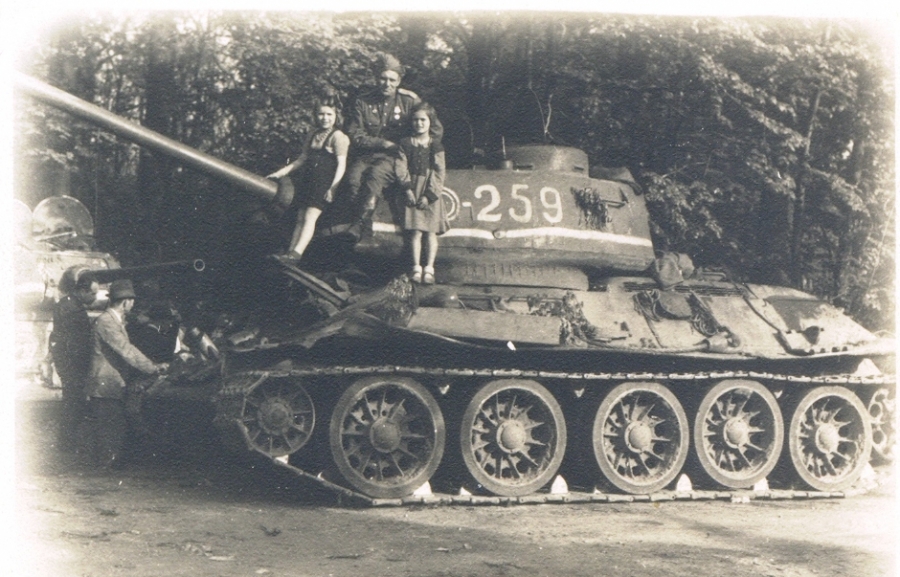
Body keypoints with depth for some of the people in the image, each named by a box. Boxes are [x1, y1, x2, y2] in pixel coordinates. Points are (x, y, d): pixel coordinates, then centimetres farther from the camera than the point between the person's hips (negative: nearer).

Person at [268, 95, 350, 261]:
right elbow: (301, 160, 27)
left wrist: (333, 187, -22)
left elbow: (341, 164, -12)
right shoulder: (313, 137, 19)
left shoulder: (338, 137, -4)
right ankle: (289, 252, -3)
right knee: (300, 218, 2)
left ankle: (296, 254, -30)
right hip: (307, 183, 7)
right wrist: (281, 173, 24)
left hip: (323, 184, -7)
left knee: (310, 217, -18)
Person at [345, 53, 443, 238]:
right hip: (366, 154, 2)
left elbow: (436, 131, 6)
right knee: (354, 176, -32)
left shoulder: (409, 101, 6)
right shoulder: (363, 102, 9)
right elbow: (355, 134, 2)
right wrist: (382, 143, -8)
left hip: (393, 156, -2)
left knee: (376, 174, -36)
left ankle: (362, 222, -37)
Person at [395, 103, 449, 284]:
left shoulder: (435, 146, 4)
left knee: (431, 232, -2)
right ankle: (416, 269, -1)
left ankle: (429, 269, 0)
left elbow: (439, 173, -1)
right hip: (413, 192, 0)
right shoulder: (406, 144, 8)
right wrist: (408, 189, -12)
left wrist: (429, 194, -10)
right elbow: (401, 168, 1)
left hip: (430, 193, 0)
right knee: (415, 231, -5)